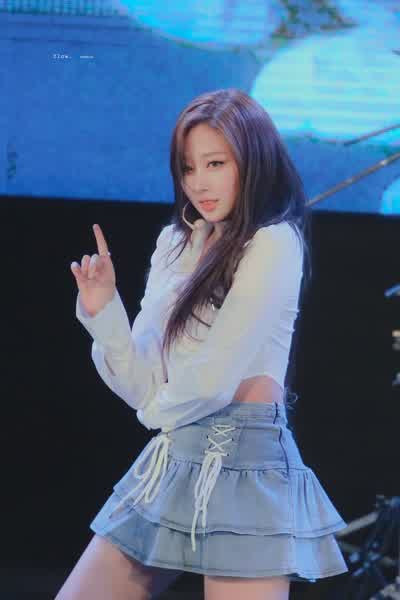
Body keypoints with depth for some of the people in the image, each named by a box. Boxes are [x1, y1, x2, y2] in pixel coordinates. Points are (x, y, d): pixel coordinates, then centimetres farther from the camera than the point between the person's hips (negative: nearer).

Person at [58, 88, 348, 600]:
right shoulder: (176, 244, 12)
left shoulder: (273, 244, -9)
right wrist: (103, 314, -7)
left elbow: (213, 380, -14)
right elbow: (145, 389, 7)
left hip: (241, 465, -7)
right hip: (170, 463, 7)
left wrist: (158, 409, 5)